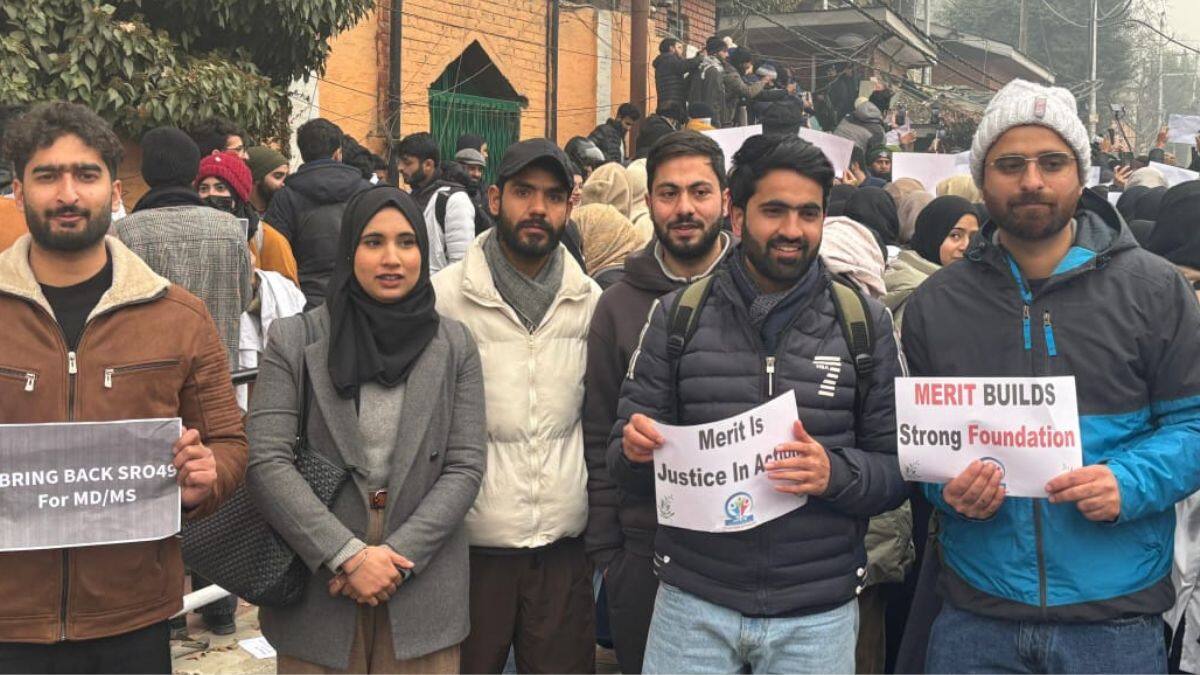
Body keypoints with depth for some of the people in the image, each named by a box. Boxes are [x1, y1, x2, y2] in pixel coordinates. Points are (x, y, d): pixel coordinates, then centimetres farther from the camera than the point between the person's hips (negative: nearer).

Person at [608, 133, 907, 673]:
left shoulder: (865, 322, 2)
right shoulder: (677, 315, 2)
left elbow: (897, 469, 1)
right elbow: (623, 464, 4)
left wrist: (836, 474, -19)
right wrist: (635, 449, -18)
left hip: (818, 613, 0)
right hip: (693, 603, 0)